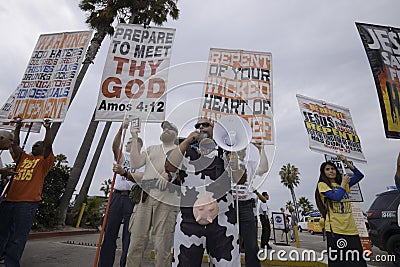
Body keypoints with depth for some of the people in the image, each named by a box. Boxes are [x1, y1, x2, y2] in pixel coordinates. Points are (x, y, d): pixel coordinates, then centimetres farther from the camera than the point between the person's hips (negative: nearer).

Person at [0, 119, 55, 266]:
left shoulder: (44, 160, 5)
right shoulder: (23, 157, 21)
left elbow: (48, 145, -10)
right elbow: (15, 144, 21)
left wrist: (48, 128, -15)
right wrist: (17, 128, 19)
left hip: (28, 202, -6)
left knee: (18, 237, -2)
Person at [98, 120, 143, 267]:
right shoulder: (123, 156, 17)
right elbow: (115, 147, -4)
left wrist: (124, 172, -27)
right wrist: (121, 129, -15)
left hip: (132, 198, -4)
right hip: (117, 195, 4)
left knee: (128, 235, 0)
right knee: (109, 232, 5)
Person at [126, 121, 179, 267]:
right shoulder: (151, 149, 21)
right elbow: (135, 164, 9)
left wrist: (169, 174, -17)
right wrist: (134, 139, 8)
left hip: (167, 201, -3)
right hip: (146, 197, 3)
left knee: (162, 246, 1)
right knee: (136, 241, 5)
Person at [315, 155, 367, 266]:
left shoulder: (343, 184, 20)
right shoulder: (322, 184, 0)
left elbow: (359, 175, 22)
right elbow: (336, 197, -14)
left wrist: (347, 163, 14)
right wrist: (344, 183, -2)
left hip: (351, 228, 6)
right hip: (335, 229, -5)